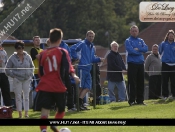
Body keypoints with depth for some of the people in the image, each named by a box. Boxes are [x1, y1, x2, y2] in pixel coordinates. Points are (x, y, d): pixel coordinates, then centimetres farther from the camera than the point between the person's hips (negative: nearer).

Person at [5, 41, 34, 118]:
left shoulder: (27, 57, 4)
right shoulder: (12, 58, -3)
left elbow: (32, 67, 18)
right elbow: (7, 70, 2)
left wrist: (30, 75, 7)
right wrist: (14, 76, -4)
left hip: (27, 80, 2)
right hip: (17, 80, -2)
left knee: (26, 96, 4)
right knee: (18, 97, -1)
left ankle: (26, 113, 8)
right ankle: (20, 114, 2)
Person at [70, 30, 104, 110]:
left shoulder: (92, 47, 20)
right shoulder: (82, 44, -5)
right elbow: (72, 49, -17)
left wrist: (99, 59, 6)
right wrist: (75, 58, -16)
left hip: (88, 69, 8)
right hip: (82, 68, -8)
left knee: (87, 87, 5)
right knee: (81, 87, -6)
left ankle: (80, 103, 7)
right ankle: (77, 104, -1)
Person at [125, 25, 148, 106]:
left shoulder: (141, 41, 16)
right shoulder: (128, 41, 0)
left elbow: (146, 48, -1)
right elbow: (130, 50, -15)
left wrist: (137, 49, -14)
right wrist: (140, 51, -6)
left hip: (140, 63, 5)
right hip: (132, 63, -5)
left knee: (141, 82, 6)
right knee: (132, 83, -6)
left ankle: (140, 100, 12)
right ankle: (132, 100, -5)